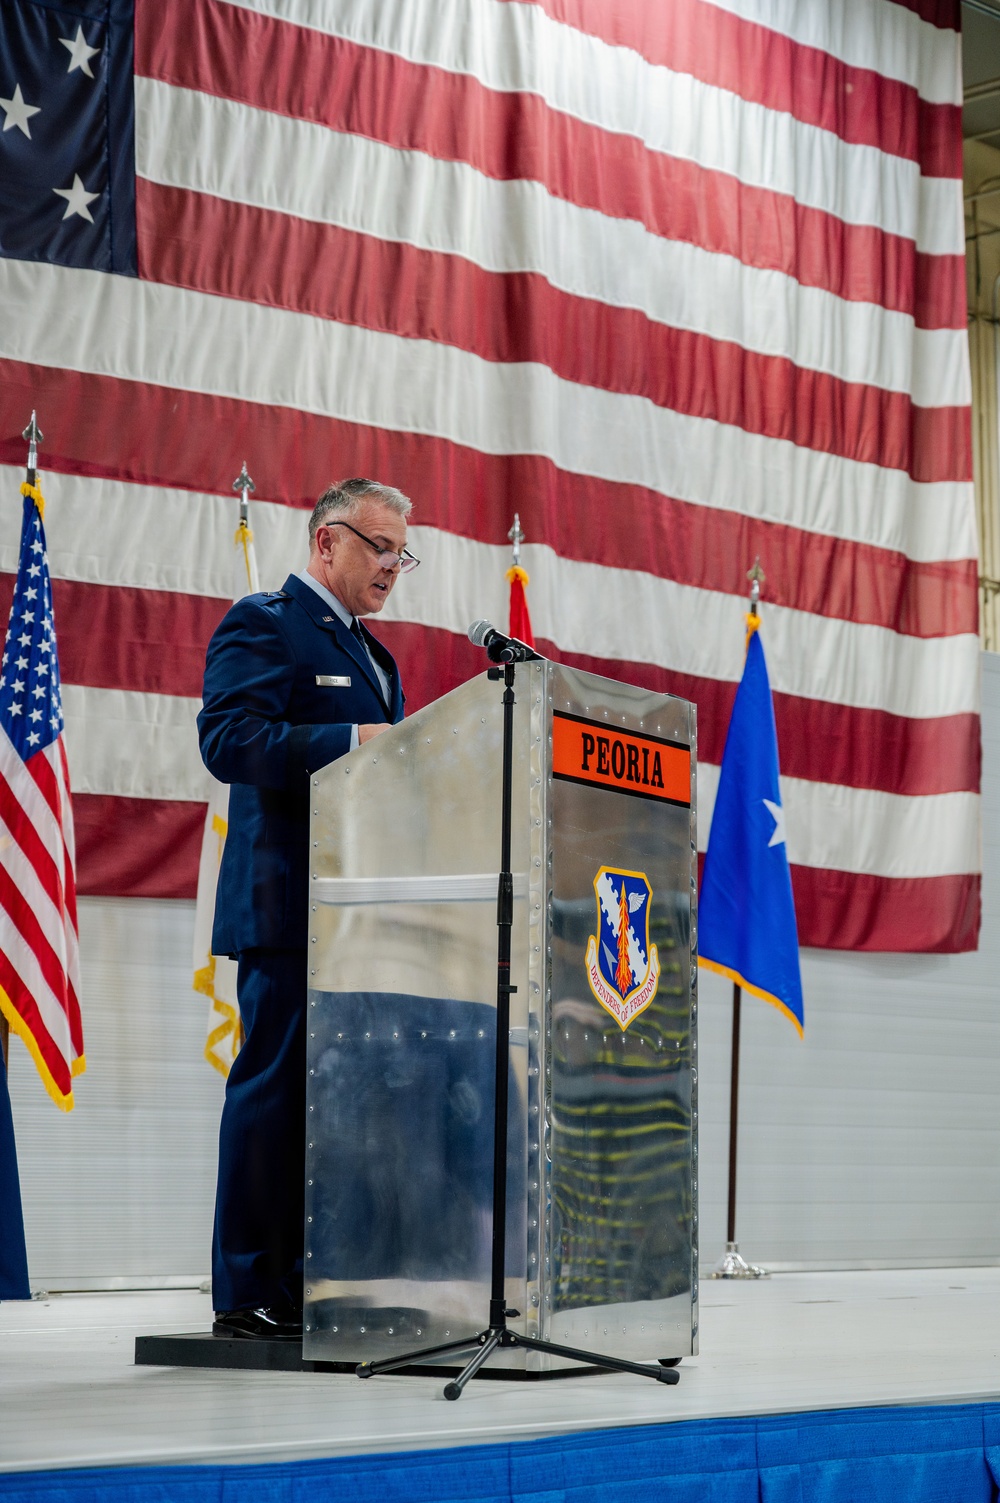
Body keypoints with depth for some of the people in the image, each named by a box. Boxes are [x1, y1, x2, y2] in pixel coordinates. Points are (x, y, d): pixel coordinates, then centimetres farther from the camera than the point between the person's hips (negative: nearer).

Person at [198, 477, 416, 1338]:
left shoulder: (370, 653, 26)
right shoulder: (263, 624, -3)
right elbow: (230, 741, -17)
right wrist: (353, 741, -24)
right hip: (289, 908, -9)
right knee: (275, 1089, -8)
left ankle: (302, 1287, 12)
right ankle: (247, 1295, -5)